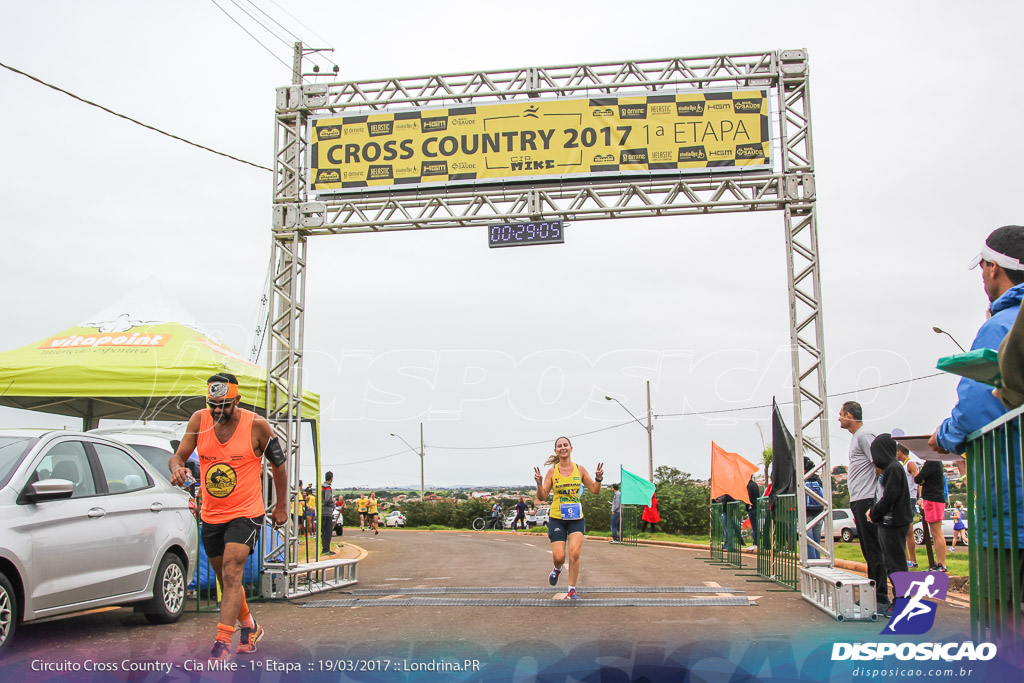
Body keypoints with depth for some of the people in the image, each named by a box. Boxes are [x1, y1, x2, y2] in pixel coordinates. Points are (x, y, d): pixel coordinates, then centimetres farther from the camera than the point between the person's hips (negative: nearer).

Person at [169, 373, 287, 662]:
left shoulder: (256, 425, -11)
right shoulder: (199, 419, -2)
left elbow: (278, 465, 1)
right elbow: (178, 455, 2)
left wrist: (281, 506, 7)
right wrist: (177, 468, -23)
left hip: (246, 513, -5)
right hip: (211, 515, 5)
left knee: (231, 574, -20)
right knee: (225, 580, 16)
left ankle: (223, 643, -18)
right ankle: (250, 628, 37)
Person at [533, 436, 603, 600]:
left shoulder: (580, 469, 2)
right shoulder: (552, 472, -2)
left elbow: (595, 490, 8)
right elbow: (542, 497, -1)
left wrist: (598, 478, -11)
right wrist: (539, 483, -20)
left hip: (576, 518, 1)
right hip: (557, 518, -1)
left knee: (574, 553, -13)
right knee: (558, 557, -7)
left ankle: (572, 590, 1)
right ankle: (557, 570, 31)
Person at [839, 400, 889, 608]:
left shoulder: (865, 435, -11)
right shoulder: (856, 436, 20)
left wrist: (874, 505, -21)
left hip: (866, 501, -11)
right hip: (858, 501, 11)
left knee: (873, 550, -7)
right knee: (868, 550, 13)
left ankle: (881, 598, -4)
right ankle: (872, 594, 19)